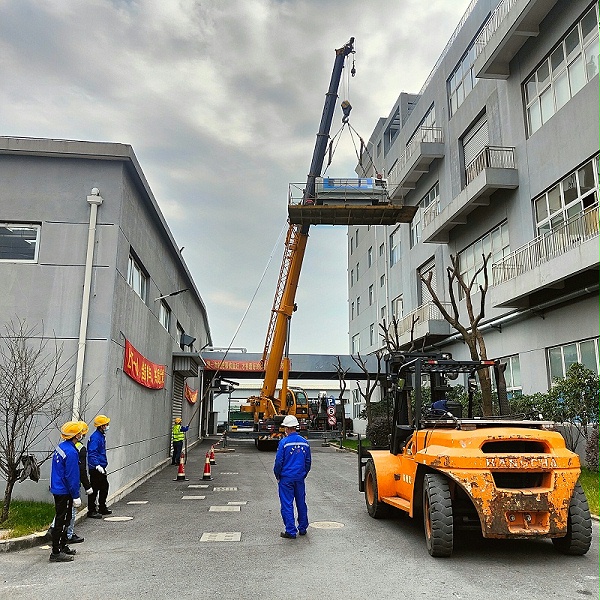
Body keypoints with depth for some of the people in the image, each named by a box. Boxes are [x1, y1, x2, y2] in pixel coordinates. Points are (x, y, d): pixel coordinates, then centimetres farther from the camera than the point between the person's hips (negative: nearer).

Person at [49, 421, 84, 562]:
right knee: (61, 522, -1)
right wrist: (76, 496, -14)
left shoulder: (61, 447, 6)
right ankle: (56, 553, 7)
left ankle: (63, 546, 31)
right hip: (64, 493, -10)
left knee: (64, 520, 19)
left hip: (58, 490, 10)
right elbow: (72, 477, -22)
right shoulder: (71, 452, -24)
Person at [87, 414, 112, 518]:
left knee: (104, 487, 17)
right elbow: (92, 454, -26)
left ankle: (102, 508, 29)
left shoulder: (102, 436, 13)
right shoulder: (95, 437, -18)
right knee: (94, 489, -1)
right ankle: (91, 511, 9)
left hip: (101, 468, 10)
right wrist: (97, 466, -34)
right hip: (95, 469, -10)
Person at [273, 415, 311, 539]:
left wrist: (277, 476, 3)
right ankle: (302, 528, 25)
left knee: (287, 505, 2)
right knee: (301, 503, 15)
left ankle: (291, 531, 3)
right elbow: (308, 461, 10)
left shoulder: (284, 442, -13)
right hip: (300, 478, 5)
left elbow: (279, 461, -11)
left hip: (286, 478, -5)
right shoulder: (304, 442, 3)